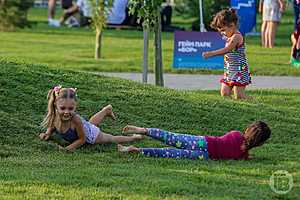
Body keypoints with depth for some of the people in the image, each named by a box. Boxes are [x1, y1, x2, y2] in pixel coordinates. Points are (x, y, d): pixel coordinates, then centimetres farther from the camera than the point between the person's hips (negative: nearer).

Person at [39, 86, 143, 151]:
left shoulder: (75, 119, -46)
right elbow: (52, 127, -4)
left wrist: (68, 148, -37)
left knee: (111, 139, 22)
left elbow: (82, 139, -32)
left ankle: (133, 137, 49)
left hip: (91, 135, -5)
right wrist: (47, 134, -22)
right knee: (91, 123, 39)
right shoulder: (53, 116, -31)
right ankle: (107, 110, 66)